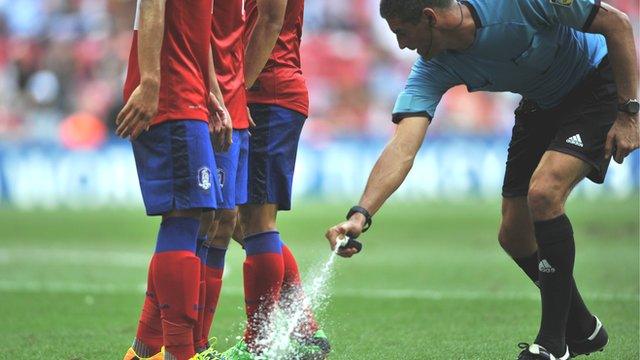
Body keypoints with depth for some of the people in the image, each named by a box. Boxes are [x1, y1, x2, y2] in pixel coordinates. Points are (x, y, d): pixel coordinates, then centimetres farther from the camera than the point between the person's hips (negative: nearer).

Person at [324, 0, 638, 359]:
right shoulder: (433, 69, -16)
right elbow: (403, 147, -26)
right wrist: (360, 215, -41)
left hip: (599, 85, -7)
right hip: (541, 106, 7)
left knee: (543, 193, -27)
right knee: (515, 235, 3)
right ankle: (582, 329, 27)